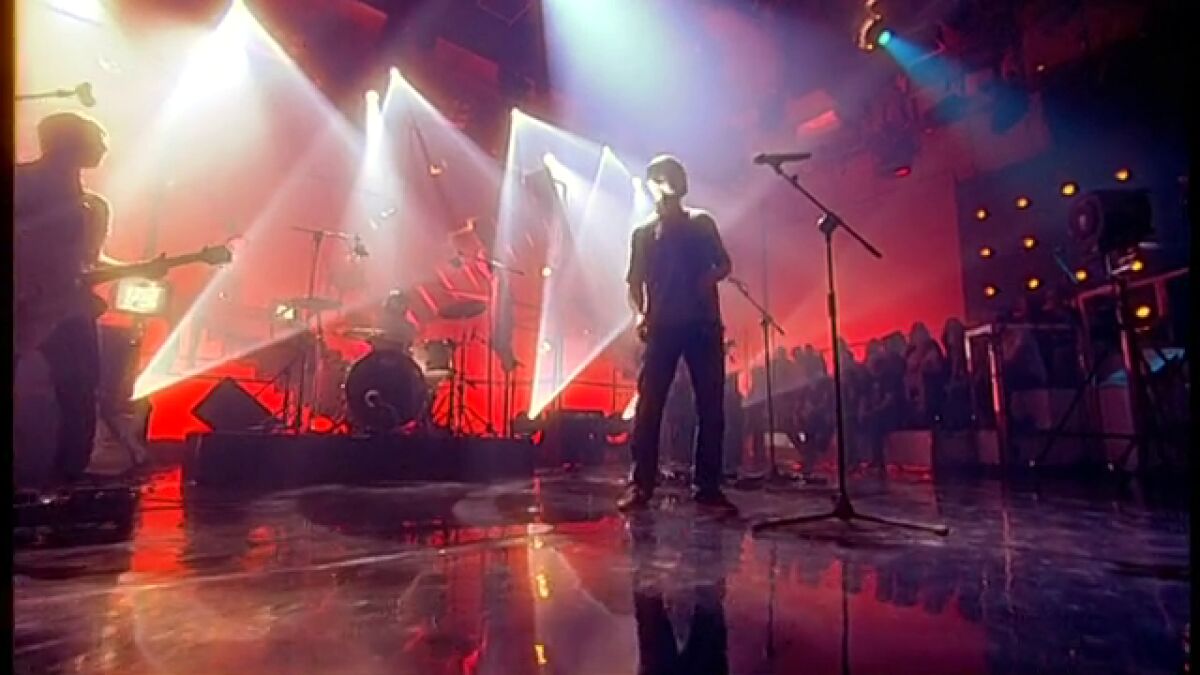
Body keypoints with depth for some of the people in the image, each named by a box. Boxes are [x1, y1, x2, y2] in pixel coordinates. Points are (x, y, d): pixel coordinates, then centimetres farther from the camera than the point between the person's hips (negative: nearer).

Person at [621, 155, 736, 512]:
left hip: (704, 324, 2)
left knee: (711, 407, 0)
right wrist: (640, 314, -10)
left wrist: (711, 277, -9)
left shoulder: (702, 222, 14)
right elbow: (635, 281, 8)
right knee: (649, 406, -7)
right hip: (663, 326, -1)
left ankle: (708, 486, 9)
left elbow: (725, 264, 14)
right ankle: (640, 485, 0)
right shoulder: (644, 233, 11)